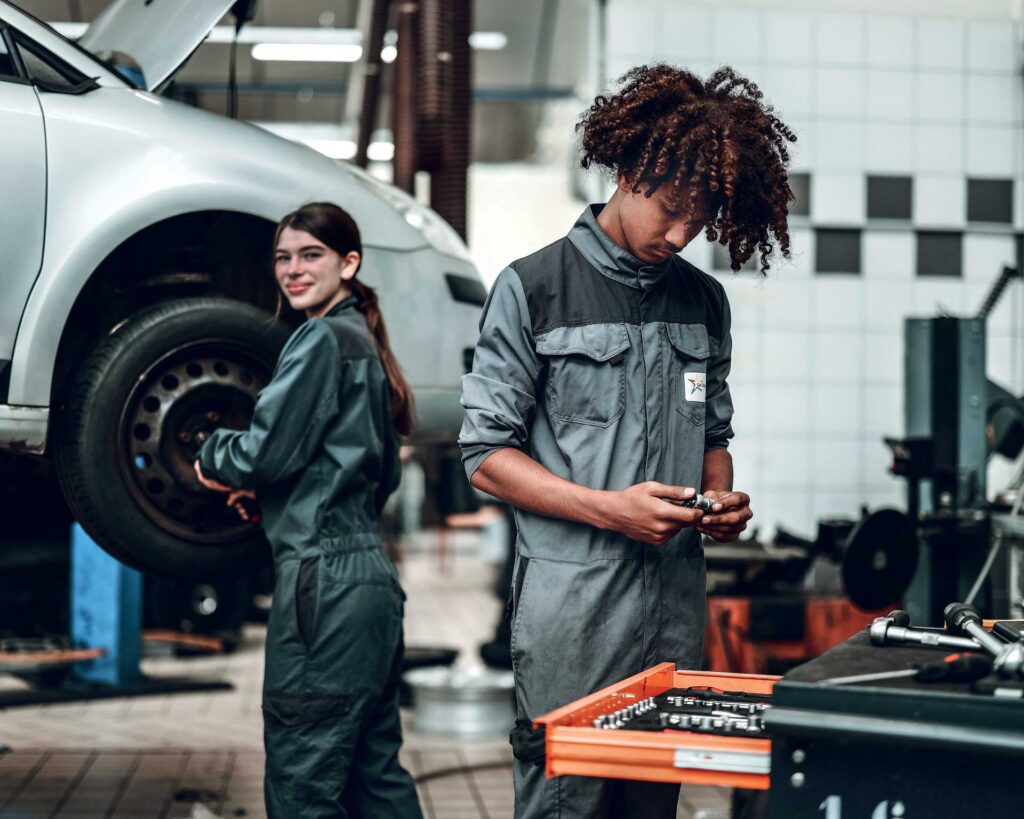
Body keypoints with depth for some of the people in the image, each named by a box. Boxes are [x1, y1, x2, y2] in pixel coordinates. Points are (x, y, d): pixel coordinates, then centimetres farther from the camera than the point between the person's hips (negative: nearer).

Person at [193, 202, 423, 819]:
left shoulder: (324, 339, -10)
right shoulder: (366, 342, 19)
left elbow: (265, 453, -14)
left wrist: (213, 455, 7)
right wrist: (265, 488, 17)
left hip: (325, 578, -10)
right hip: (372, 576, 10)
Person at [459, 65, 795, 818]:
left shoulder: (705, 302, 13)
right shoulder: (534, 289, -3)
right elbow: (487, 457, -5)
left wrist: (722, 501, 0)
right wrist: (608, 508, -16)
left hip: (678, 605, 5)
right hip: (572, 606, -5)